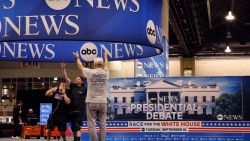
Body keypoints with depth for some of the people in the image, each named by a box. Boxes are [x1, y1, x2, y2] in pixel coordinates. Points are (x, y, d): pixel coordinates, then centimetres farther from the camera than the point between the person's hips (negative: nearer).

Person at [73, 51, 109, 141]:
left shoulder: (90, 72, -6)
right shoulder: (105, 73, 2)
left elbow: (81, 67, 13)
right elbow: (106, 65, 25)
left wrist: (77, 57, 31)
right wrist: (106, 56, 45)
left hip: (92, 102, -3)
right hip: (103, 102, 3)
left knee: (91, 124, -1)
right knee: (102, 124, 6)